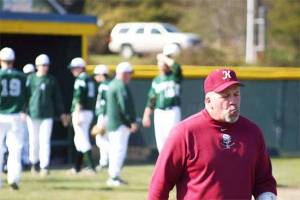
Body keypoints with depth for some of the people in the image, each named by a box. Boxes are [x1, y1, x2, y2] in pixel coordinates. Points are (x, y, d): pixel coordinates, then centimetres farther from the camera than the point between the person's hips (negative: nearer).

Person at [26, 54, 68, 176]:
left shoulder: (51, 80, 6)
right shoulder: (30, 79, 4)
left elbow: (57, 98, 9)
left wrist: (61, 113, 8)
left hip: (47, 115, 0)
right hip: (33, 114, 0)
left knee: (45, 141, -8)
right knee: (34, 140, 7)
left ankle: (45, 166, -10)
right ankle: (34, 163, 26)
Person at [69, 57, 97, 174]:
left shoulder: (80, 80, -11)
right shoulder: (90, 80, 15)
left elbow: (79, 99, -19)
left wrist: (76, 115, -22)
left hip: (81, 112, -10)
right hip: (90, 111, 10)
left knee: (83, 139, -10)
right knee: (78, 139, 17)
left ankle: (91, 166, -16)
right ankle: (77, 167, 23)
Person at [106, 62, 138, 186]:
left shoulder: (112, 85, 18)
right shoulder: (121, 86, -14)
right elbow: (125, 106, -20)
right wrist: (132, 121, -19)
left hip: (111, 123, 10)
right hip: (121, 123, -10)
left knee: (114, 149, 14)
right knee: (120, 149, -10)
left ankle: (113, 176, 18)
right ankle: (114, 176, -13)